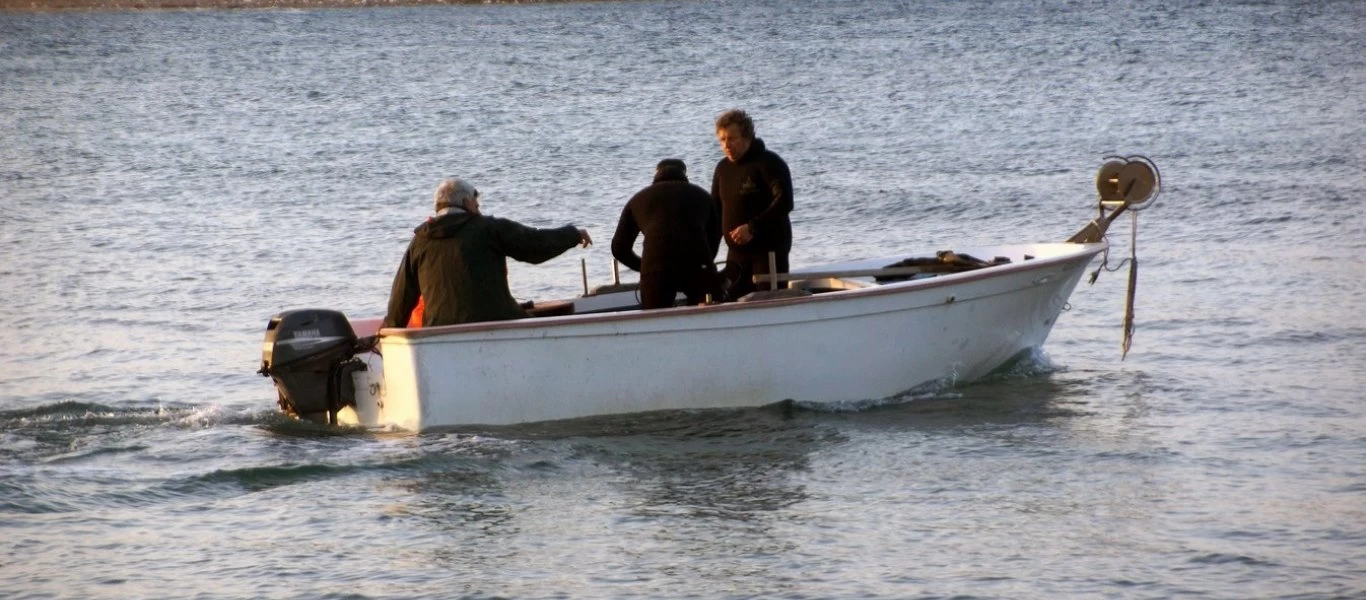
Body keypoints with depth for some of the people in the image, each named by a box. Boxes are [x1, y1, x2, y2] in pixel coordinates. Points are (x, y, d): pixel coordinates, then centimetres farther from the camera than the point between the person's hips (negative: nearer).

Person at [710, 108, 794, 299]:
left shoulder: (769, 163, -11)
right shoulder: (723, 168, 13)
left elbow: (784, 202, -22)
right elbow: (715, 209, 20)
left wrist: (753, 228, -26)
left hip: (769, 248, -8)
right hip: (736, 252, 8)